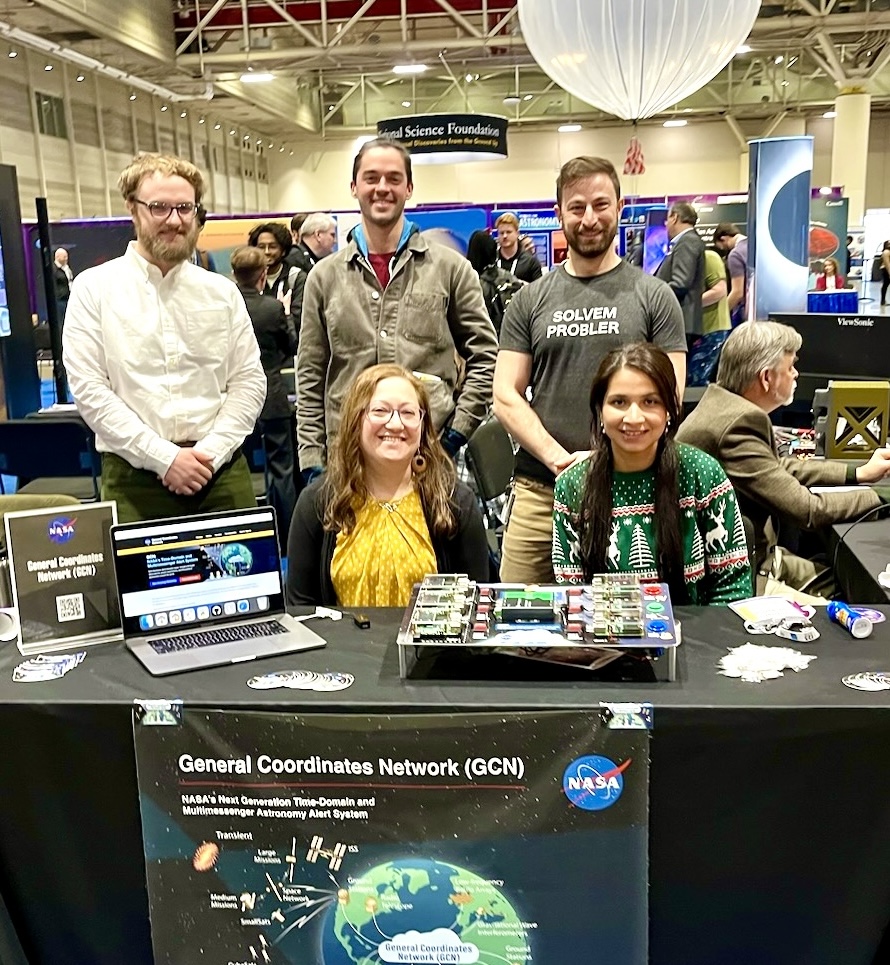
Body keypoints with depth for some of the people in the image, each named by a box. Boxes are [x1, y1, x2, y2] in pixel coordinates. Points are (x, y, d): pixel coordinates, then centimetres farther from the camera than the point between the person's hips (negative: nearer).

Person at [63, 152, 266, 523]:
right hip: (134, 477, -2)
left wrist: (209, 452, -7)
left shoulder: (222, 292, 10)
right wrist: (163, 457, -12)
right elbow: (88, 388, -5)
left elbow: (250, 380, 6)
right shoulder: (95, 288, 2)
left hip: (221, 474, 2)